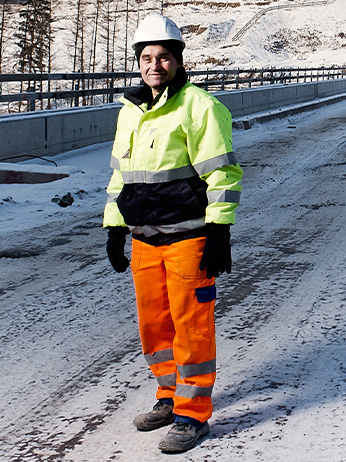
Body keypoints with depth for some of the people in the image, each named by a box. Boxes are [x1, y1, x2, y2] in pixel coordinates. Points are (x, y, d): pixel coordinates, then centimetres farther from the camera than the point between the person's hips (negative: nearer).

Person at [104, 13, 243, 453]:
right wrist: (114, 229, 16)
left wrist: (219, 234, -15)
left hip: (189, 236, -6)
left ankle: (193, 414, 9)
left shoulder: (199, 106, -8)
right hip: (145, 239, 7)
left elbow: (223, 174, -10)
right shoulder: (130, 112, 13)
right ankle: (171, 396, 30)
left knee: (191, 325, -2)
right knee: (153, 323, 13)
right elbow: (120, 173, 20)